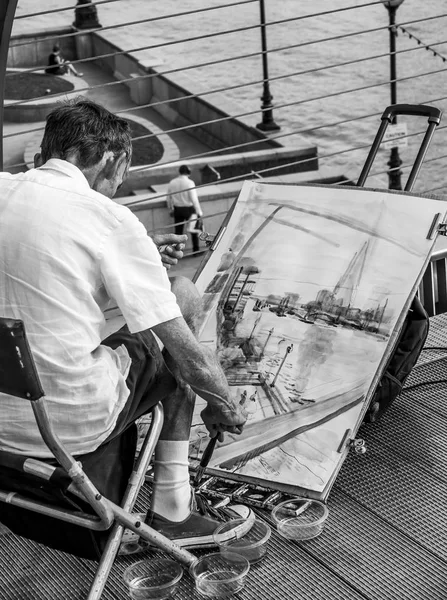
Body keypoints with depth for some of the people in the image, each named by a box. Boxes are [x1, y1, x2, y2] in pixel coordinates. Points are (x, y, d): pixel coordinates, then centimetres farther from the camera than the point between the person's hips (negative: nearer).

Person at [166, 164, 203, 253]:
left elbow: (168, 199, 6)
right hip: (188, 209, -4)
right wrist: (199, 212, -10)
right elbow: (194, 199, -18)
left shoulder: (172, 182, -2)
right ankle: (196, 250, 19)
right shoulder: (189, 182, -17)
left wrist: (170, 209, 21)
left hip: (177, 209, 4)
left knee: (178, 231, 13)